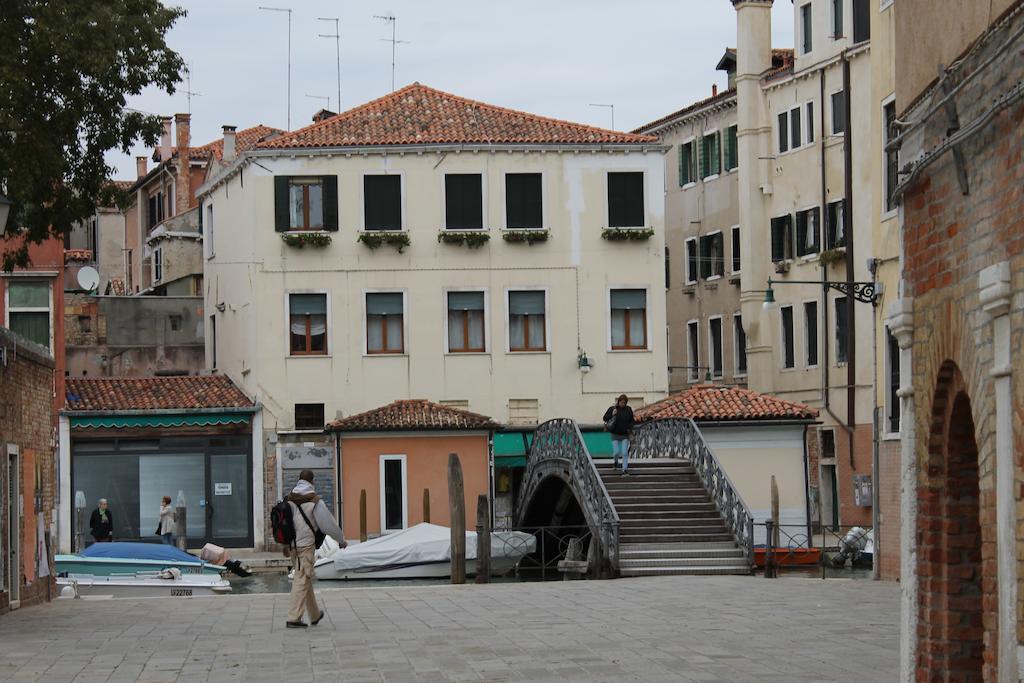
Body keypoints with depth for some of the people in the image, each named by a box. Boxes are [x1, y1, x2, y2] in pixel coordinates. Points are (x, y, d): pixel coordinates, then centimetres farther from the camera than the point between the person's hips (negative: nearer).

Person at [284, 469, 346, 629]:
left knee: (305, 579, 17)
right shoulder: (314, 500, -10)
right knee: (302, 580, -5)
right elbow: (328, 523, -8)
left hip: (292, 545, 6)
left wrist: (285, 545, 20)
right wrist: (341, 539, 5)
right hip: (306, 544, -6)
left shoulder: (289, 499, 6)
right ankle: (293, 618, -11)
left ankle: (315, 614, 30)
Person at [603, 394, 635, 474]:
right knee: (616, 452, -4)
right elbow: (605, 418, -4)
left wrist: (630, 427, -6)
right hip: (615, 435, -1)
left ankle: (625, 470, -4)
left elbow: (632, 420, 12)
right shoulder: (612, 409, -7)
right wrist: (612, 415, -22)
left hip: (625, 435, 1)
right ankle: (616, 461, 32)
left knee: (625, 453, -7)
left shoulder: (628, 410, -1)